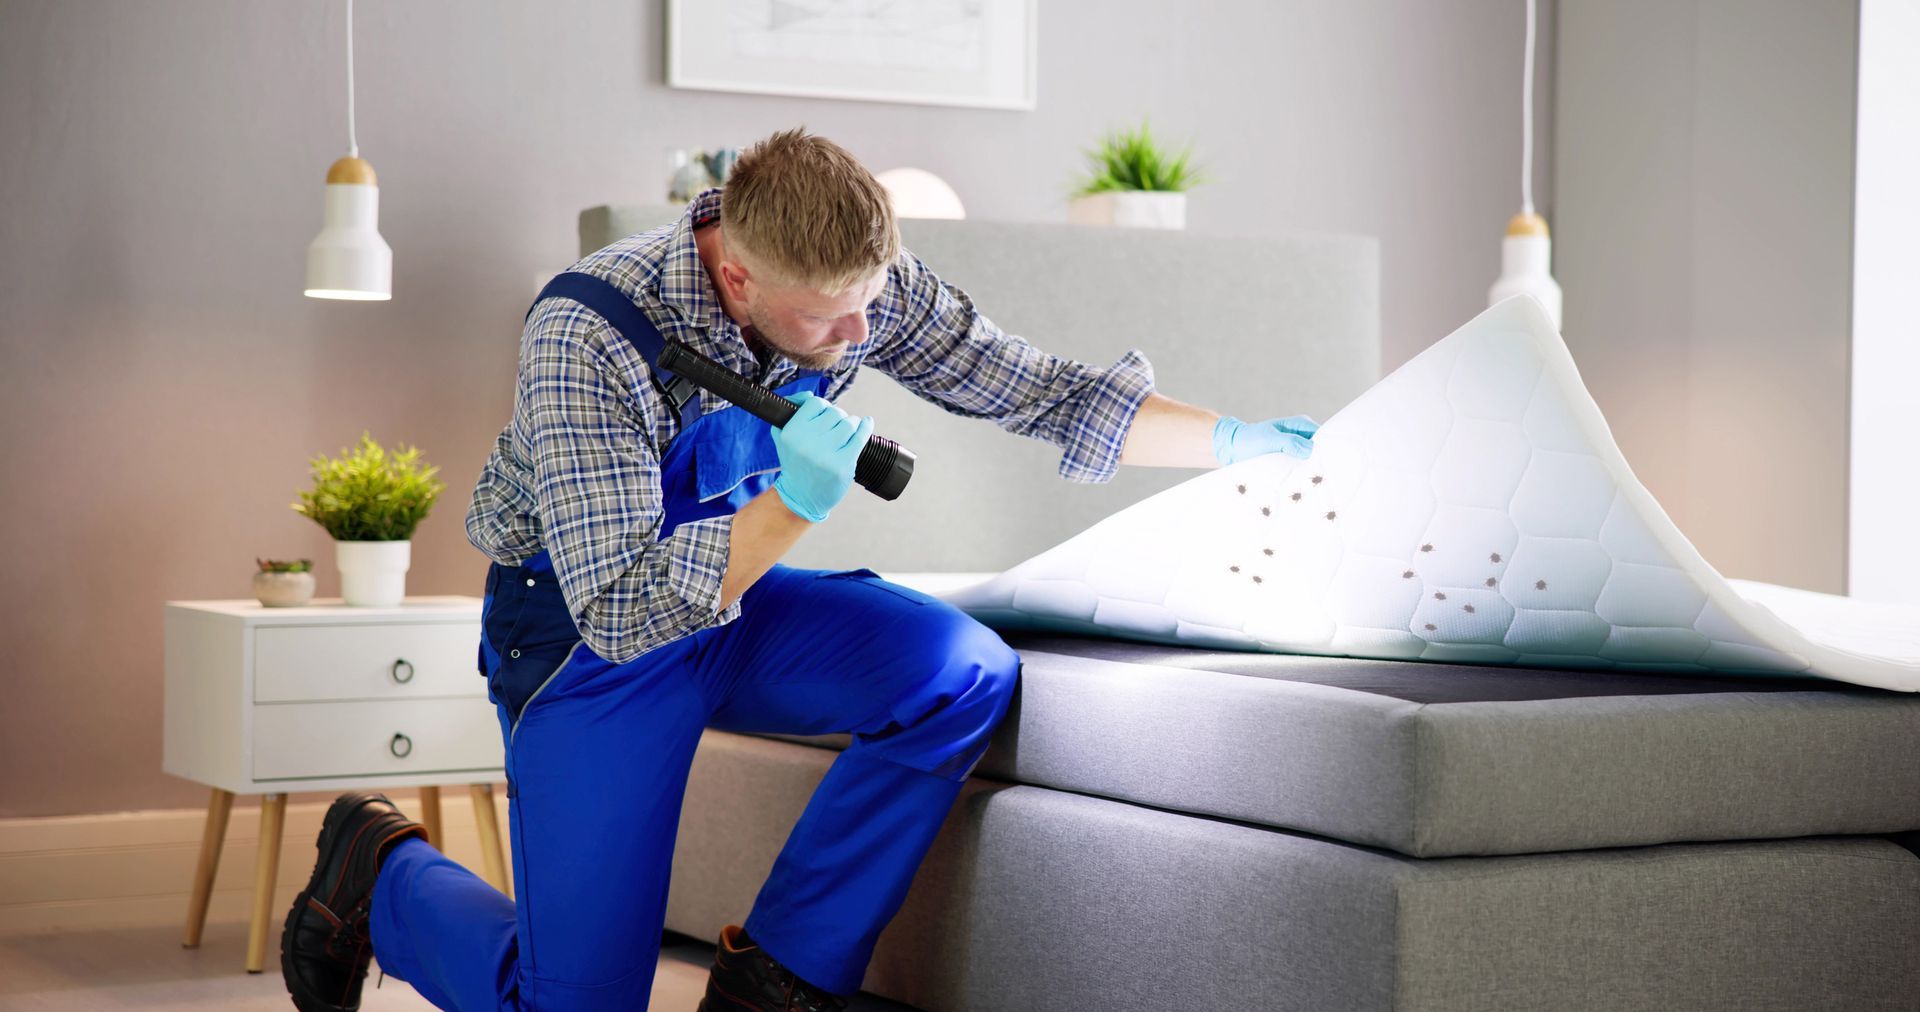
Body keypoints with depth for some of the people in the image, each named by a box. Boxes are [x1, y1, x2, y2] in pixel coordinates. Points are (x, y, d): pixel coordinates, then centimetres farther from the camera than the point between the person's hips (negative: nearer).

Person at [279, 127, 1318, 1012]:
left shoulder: (861, 285, -15)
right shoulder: (584, 335, -31)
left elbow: (1039, 391, -3)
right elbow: (618, 612, -33)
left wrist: (1237, 440, -10)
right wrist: (795, 503, -43)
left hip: (737, 601, 5)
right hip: (588, 634, -5)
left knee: (963, 670, -23)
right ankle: (377, 868, 20)